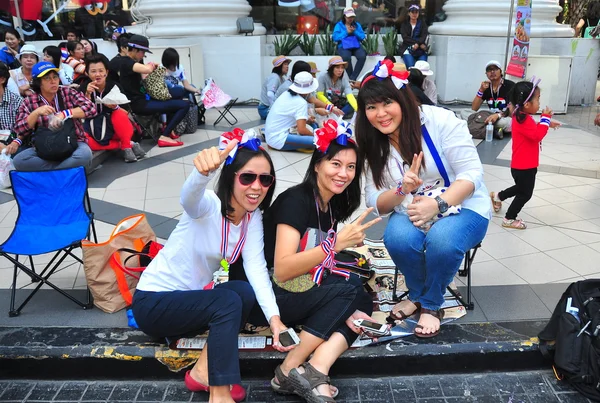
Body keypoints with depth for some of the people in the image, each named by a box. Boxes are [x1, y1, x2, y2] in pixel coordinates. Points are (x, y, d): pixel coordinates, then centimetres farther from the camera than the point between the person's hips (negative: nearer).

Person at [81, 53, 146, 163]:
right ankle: (121, 145, -19)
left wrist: (115, 107, -32)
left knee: (118, 114, -32)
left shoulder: (114, 86, -8)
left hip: (116, 129, -1)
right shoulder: (84, 88, -6)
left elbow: (125, 113, -10)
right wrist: (87, 94, -28)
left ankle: (127, 146, -18)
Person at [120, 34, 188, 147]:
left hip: (141, 99, 11)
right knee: (184, 105, -16)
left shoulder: (131, 62, 16)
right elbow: (147, 69, -35)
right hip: (140, 104, -11)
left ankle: (169, 128, 25)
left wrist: (152, 67, 7)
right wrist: (150, 66, -12)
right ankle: (164, 137, -17)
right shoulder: (127, 62, -17)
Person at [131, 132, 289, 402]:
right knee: (229, 301, -29)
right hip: (153, 302, -6)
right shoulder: (209, 206, -23)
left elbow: (256, 268, -17)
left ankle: (203, 371, -10)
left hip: (192, 298, 6)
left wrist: (274, 317, -32)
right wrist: (204, 171, -71)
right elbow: (189, 197, -48)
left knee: (247, 292, -21)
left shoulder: (253, 217, -5)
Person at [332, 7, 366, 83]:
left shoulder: (357, 25, 16)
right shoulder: (339, 25, 7)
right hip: (343, 47, -3)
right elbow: (335, 37, -6)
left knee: (362, 56, -31)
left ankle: (352, 79, -25)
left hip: (356, 46, 3)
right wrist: (346, 32, -8)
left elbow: (362, 37, 9)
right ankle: (351, 78, -19)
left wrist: (355, 31, -6)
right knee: (346, 57, -38)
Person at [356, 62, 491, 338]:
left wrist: (438, 204, -31)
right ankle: (417, 295, 1)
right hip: (412, 212, 3)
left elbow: (472, 173, -16)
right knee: (398, 237, -31)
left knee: (442, 239, -36)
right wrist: (401, 190, -24)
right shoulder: (374, 145, 2)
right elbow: (375, 202, -2)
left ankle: (431, 305, -5)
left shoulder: (439, 120, -14)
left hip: (463, 207, -3)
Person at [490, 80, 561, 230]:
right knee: (525, 194, 4)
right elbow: (537, 135, -33)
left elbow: (534, 131, 23)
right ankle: (509, 219, 16)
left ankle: (498, 196, 43)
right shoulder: (523, 119, -25)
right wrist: (545, 118, -26)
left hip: (523, 165, 10)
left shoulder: (523, 117, 8)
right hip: (524, 166, -10)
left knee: (521, 188, 29)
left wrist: (547, 123, 11)